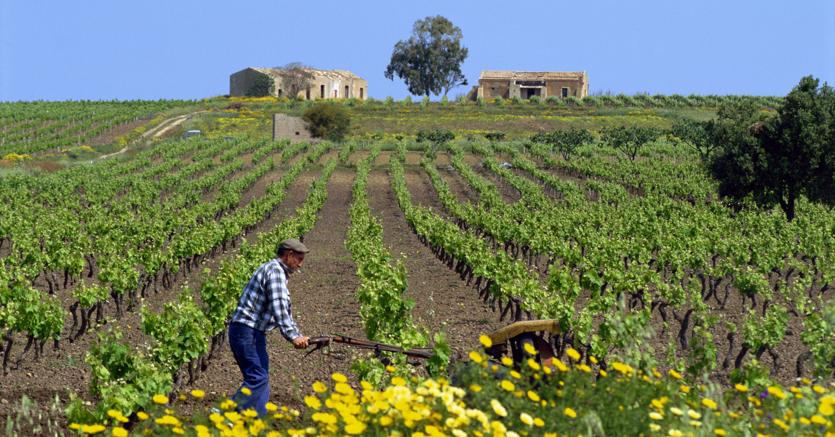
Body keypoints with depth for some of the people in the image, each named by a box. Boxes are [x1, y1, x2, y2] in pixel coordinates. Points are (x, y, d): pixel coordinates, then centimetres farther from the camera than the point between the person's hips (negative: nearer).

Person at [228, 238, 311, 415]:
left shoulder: (280, 273, 21)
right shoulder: (275, 269, -12)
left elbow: (285, 310, 23)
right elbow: (278, 307, -22)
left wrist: (297, 336, 15)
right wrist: (292, 336, -23)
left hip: (255, 333, 11)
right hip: (247, 331, -11)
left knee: (261, 377, 11)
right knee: (257, 377, -14)